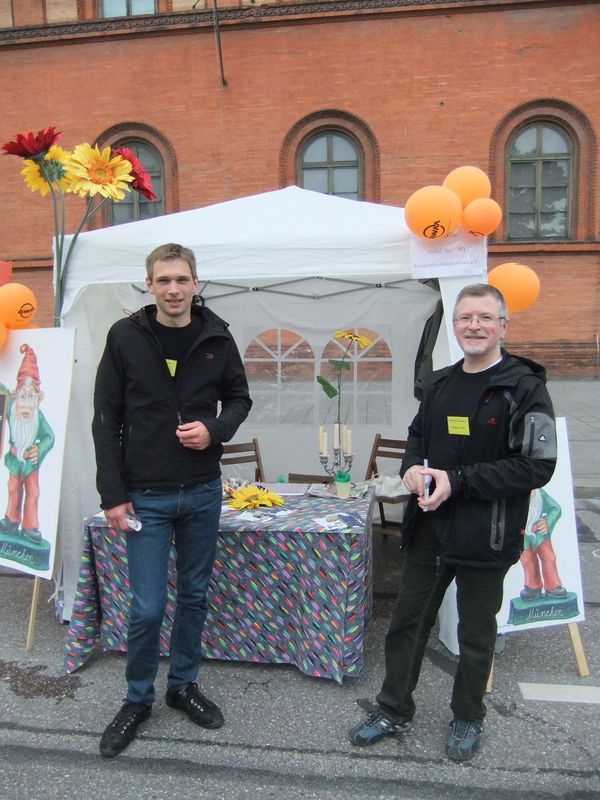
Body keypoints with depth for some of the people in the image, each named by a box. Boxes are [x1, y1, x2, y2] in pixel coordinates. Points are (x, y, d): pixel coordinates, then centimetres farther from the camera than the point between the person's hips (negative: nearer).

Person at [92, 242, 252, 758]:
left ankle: (184, 684, 36)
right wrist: (113, 495, -8)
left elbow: (239, 397, 9)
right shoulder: (125, 337, -6)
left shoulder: (217, 337, -1)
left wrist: (215, 429, -14)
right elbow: (106, 420, -4)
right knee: (148, 607, 2)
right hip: (146, 497, -2)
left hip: (202, 492, 3)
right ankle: (138, 699, 27)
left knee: (195, 595, 15)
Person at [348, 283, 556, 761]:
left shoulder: (525, 388, -13)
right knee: (407, 622, 15)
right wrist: (412, 467, -3)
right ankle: (394, 711, 35)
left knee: (476, 635, 15)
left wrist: (457, 480, -22)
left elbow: (536, 467, -18)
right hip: (429, 527, 5)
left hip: (486, 537, -5)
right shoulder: (439, 383, 7)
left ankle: (468, 718, 39)